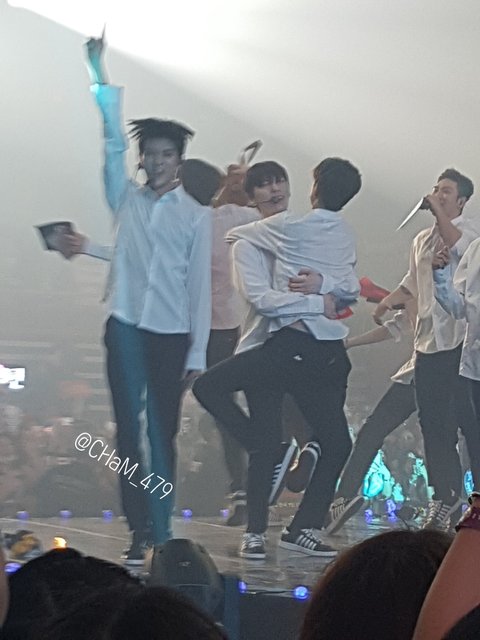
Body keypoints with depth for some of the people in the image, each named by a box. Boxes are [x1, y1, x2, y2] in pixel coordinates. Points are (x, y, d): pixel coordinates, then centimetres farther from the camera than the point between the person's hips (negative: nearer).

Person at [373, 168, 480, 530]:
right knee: (433, 422, 6)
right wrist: (389, 301, 12)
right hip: (428, 339, 7)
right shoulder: (423, 240, 20)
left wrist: (439, 213, -15)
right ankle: (446, 495, 15)